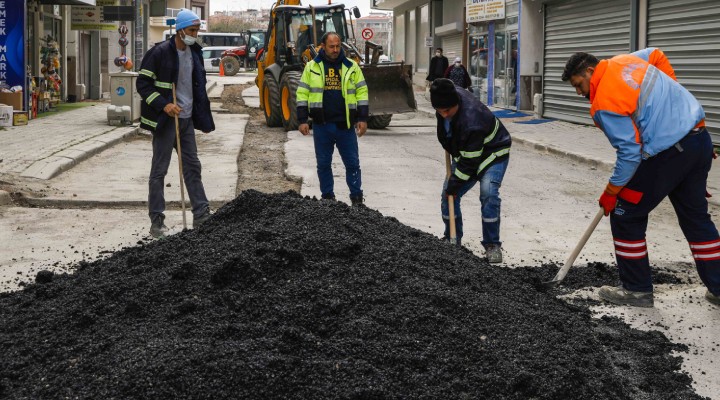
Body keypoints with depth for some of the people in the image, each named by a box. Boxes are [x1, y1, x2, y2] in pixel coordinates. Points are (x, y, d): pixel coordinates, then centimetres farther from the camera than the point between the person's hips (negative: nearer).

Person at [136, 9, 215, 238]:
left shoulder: (194, 52, 9)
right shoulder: (160, 52, -12)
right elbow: (142, 84, -12)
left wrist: (202, 116, 16)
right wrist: (164, 105, -23)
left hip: (186, 118, 7)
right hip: (166, 120, -7)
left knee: (192, 167, 10)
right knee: (159, 170, 0)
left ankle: (201, 215, 16)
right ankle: (156, 221, 4)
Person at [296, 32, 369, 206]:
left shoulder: (351, 66, 5)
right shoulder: (312, 67, 3)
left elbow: (362, 92, 6)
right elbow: (302, 94, 3)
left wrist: (363, 119, -1)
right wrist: (302, 120, -3)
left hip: (345, 126, 0)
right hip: (322, 126, 0)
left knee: (352, 163, 3)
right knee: (323, 164, 8)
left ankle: (357, 198, 14)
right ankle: (327, 197, 20)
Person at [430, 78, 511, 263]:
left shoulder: (471, 121, -40)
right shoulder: (447, 97, -17)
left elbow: (470, 162, -31)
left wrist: (454, 184, -23)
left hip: (492, 152, -8)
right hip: (464, 152, 8)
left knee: (488, 194, -26)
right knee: (447, 195, 1)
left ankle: (492, 245, -14)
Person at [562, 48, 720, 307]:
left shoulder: (605, 104, -16)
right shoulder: (624, 61, 9)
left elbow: (629, 153, -17)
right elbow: (657, 55, 30)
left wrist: (611, 193, -7)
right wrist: (669, 96, 29)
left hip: (668, 155, -9)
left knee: (625, 216, 5)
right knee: (695, 216, 19)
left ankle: (637, 290, 11)